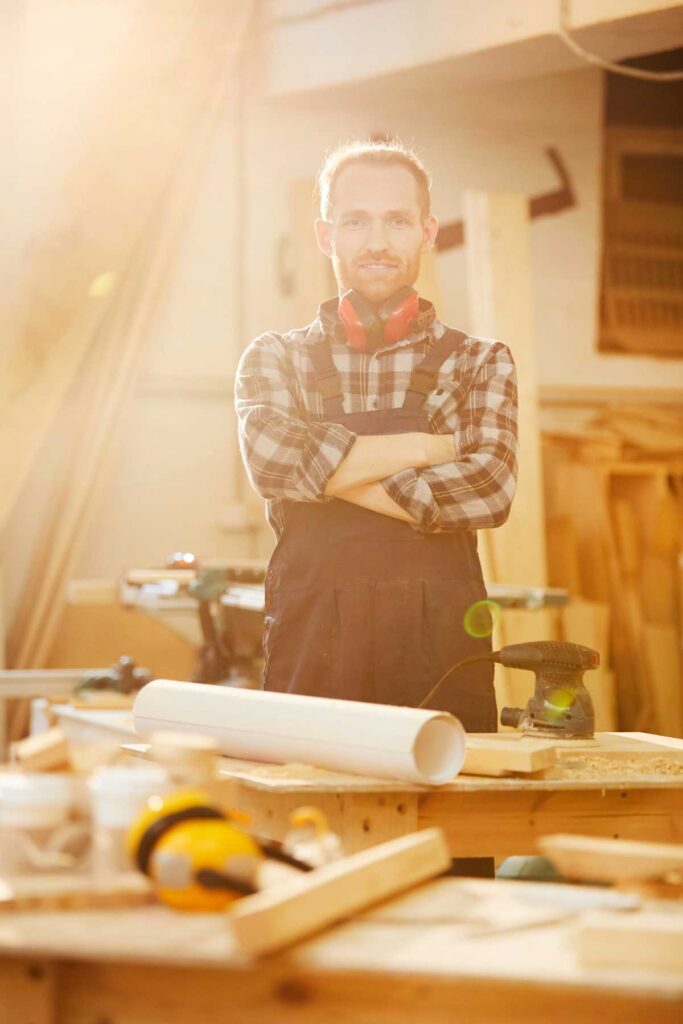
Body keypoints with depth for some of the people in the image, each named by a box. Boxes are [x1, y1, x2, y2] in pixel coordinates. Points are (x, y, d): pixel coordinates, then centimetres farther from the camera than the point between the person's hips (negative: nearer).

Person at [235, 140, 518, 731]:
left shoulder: (479, 363, 11)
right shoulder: (276, 359, 12)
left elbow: (491, 488, -7)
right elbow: (271, 458, -9)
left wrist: (330, 472, -6)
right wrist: (429, 446, -5)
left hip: (441, 648, 0)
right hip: (312, 646, 0)